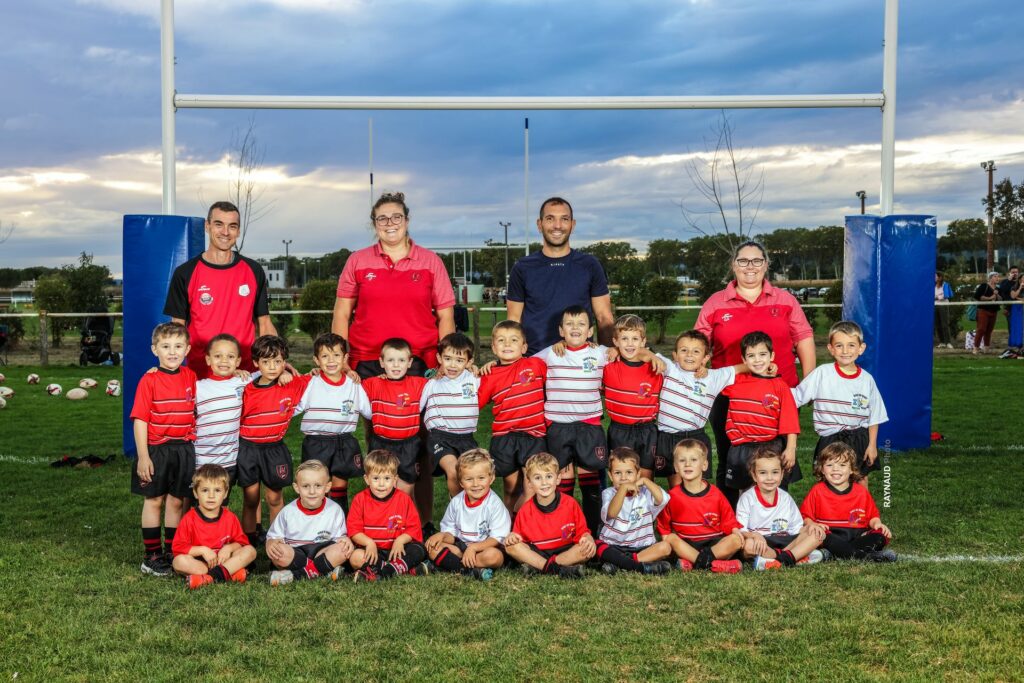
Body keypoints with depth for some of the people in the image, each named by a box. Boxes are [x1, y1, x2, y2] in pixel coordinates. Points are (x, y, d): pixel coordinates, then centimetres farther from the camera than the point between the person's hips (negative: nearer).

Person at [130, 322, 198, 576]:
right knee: (154, 500, 6)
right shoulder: (149, 381, -8)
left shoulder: (191, 377, 4)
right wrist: (143, 457, -14)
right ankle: (151, 555, 13)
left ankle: (172, 551, 21)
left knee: (176, 500, 10)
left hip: (183, 450, 3)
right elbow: (140, 420, -10)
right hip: (156, 449, -3)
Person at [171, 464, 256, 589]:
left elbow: (241, 542, 7)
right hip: (198, 562, -3)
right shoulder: (190, 518, -6)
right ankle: (231, 573, -34)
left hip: (223, 559, 3)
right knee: (179, 561, -33)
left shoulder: (230, 518, 3)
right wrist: (202, 550, -20)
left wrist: (229, 547, -14)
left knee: (250, 550, -18)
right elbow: (178, 548, -11)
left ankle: (211, 577, -33)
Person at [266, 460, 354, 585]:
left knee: (344, 549, -28)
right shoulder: (288, 512, -2)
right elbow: (273, 537, 3)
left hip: (322, 552, 1)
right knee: (280, 552, -33)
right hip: (295, 554, -1)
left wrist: (346, 539, -20)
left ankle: (296, 575, -26)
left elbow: (341, 536, 4)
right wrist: (271, 544, -22)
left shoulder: (335, 510, -1)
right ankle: (325, 570, -27)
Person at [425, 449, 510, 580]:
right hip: (461, 547, 5)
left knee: (493, 556, -37)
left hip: (485, 547, -5)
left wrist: (473, 547, -26)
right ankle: (470, 571, -28)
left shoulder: (494, 504, -12)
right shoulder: (456, 502, 2)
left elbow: (496, 538, -15)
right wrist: (442, 535, -16)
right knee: (433, 548, -17)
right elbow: (451, 533, 7)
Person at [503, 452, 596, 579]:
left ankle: (536, 567, -27)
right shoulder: (525, 510, -2)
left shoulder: (570, 504, -4)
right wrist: (512, 537, -19)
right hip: (536, 553, 1)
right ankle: (557, 569, -32)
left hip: (565, 551, -1)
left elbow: (582, 531, -2)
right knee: (511, 546, -25)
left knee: (588, 550, -30)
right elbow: (519, 539, 4)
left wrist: (588, 539, -24)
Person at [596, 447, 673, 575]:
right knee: (601, 548, -31)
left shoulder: (644, 493, 5)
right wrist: (623, 488, -30)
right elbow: (611, 513, -23)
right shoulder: (608, 493, 0)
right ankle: (642, 567, -37)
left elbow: (662, 499, -18)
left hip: (642, 547, 2)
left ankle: (617, 562, -30)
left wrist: (645, 481, -15)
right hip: (614, 546, -2)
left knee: (665, 547, -23)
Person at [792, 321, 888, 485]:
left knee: (861, 482, 10)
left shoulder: (866, 379, -1)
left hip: (859, 440, 2)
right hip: (830, 440, -2)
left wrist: (872, 445, 3)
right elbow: (796, 396, -7)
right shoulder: (822, 373, -8)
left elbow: (874, 416, 6)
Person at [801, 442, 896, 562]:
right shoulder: (817, 491, 5)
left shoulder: (861, 492, 10)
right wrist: (812, 525, -19)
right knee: (820, 535, -36)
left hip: (857, 534, 3)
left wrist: (877, 524, -7)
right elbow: (805, 516, 2)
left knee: (880, 536, -22)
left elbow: (872, 515, 15)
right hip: (831, 535, -2)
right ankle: (866, 556, -42)